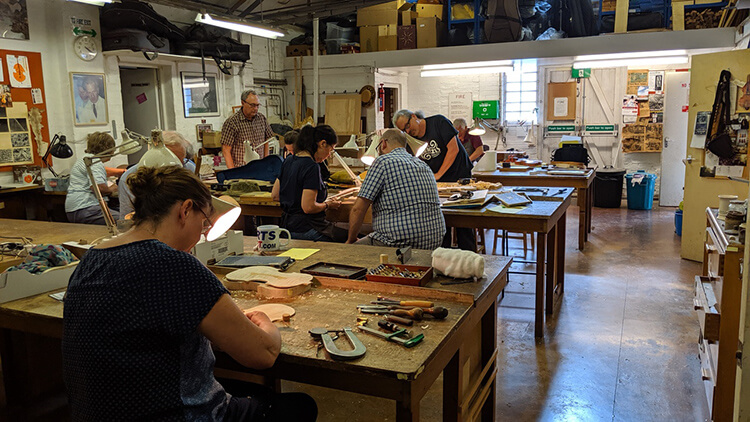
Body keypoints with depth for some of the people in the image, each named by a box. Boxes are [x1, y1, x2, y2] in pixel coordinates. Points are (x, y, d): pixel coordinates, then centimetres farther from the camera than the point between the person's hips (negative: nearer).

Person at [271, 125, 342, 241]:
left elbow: (274, 195, 16)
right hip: (306, 231, -9)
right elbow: (308, 207, -21)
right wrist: (327, 205, -4)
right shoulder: (311, 167, -17)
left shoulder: (288, 161, 9)